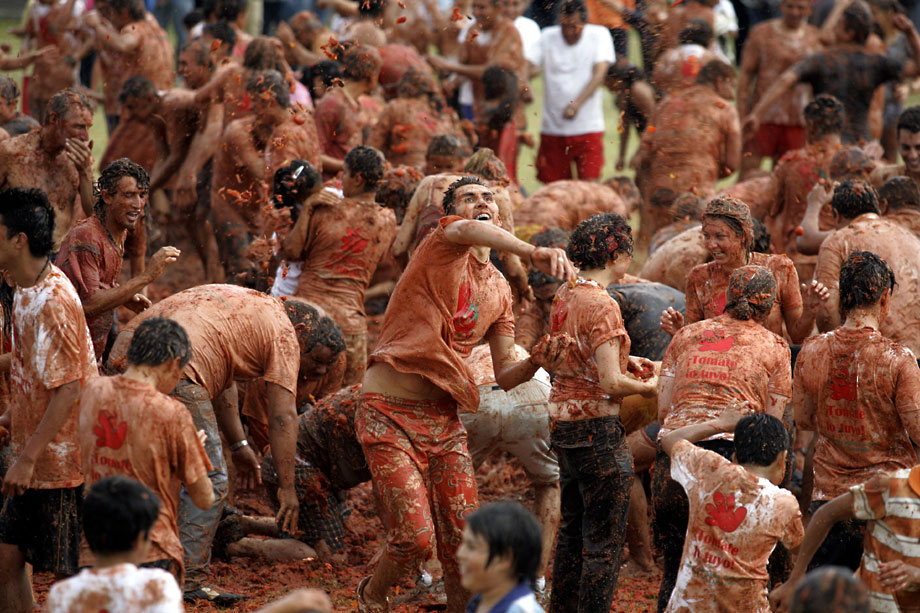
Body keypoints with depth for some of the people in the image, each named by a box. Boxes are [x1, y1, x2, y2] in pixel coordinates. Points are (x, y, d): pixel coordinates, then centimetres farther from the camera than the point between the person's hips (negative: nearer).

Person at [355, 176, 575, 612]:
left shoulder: (499, 291, 14)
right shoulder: (444, 241, -5)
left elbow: (505, 375, 14)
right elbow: (472, 232, -31)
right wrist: (533, 253, -47)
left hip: (445, 418, 6)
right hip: (390, 414, -6)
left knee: (463, 538, 1)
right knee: (416, 537, -11)